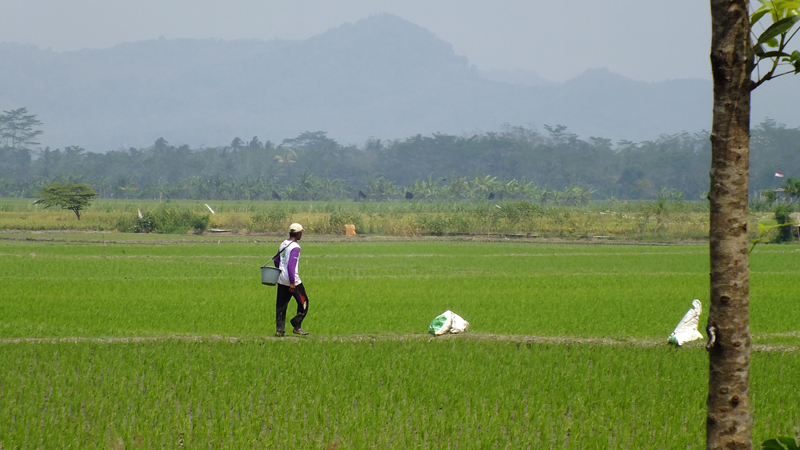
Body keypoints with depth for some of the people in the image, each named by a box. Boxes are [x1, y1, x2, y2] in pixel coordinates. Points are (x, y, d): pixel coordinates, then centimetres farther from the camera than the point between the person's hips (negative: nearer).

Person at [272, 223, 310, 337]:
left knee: (281, 305, 8)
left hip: (281, 280, 8)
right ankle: (296, 327, 4)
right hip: (293, 280, -8)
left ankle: (279, 330, 5)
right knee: (303, 302, 6)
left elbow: (276, 260, 19)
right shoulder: (295, 247, -15)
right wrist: (292, 283, -22)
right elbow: (291, 264, -22)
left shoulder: (283, 244, 10)